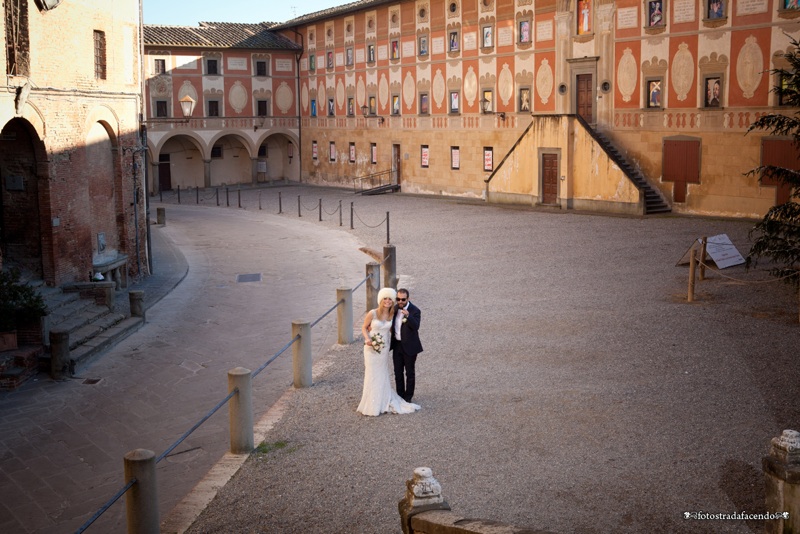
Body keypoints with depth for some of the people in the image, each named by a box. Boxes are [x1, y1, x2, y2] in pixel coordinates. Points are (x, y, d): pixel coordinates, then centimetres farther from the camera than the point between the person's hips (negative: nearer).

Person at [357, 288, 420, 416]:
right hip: (371, 348, -3)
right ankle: (371, 404, 12)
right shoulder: (372, 313, -13)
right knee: (372, 375, 2)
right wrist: (367, 339, -18)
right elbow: (364, 327, -3)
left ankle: (383, 402, 24)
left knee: (382, 376, 12)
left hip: (384, 348, 3)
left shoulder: (391, 314, 0)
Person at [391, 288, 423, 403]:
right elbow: (391, 324, 14)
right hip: (397, 345, 5)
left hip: (409, 346, -5)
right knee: (398, 372, 14)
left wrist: (408, 316, -45)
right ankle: (400, 395, 27)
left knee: (409, 372, 8)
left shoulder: (415, 311, -17)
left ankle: (408, 396, 20)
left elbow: (416, 326, -30)